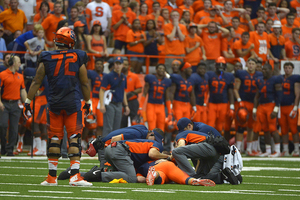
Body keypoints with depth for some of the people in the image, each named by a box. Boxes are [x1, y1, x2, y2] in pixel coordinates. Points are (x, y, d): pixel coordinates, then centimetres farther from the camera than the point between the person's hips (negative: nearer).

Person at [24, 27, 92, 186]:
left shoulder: (47, 59, 2)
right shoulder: (78, 58, 0)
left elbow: (36, 82, 4)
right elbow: (85, 83, 6)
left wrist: (28, 101, 11)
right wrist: (88, 102, 19)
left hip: (54, 104, 2)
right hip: (73, 104, -2)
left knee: (54, 139, 7)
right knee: (74, 138, -2)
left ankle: (52, 177, 10)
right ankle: (74, 176, -10)